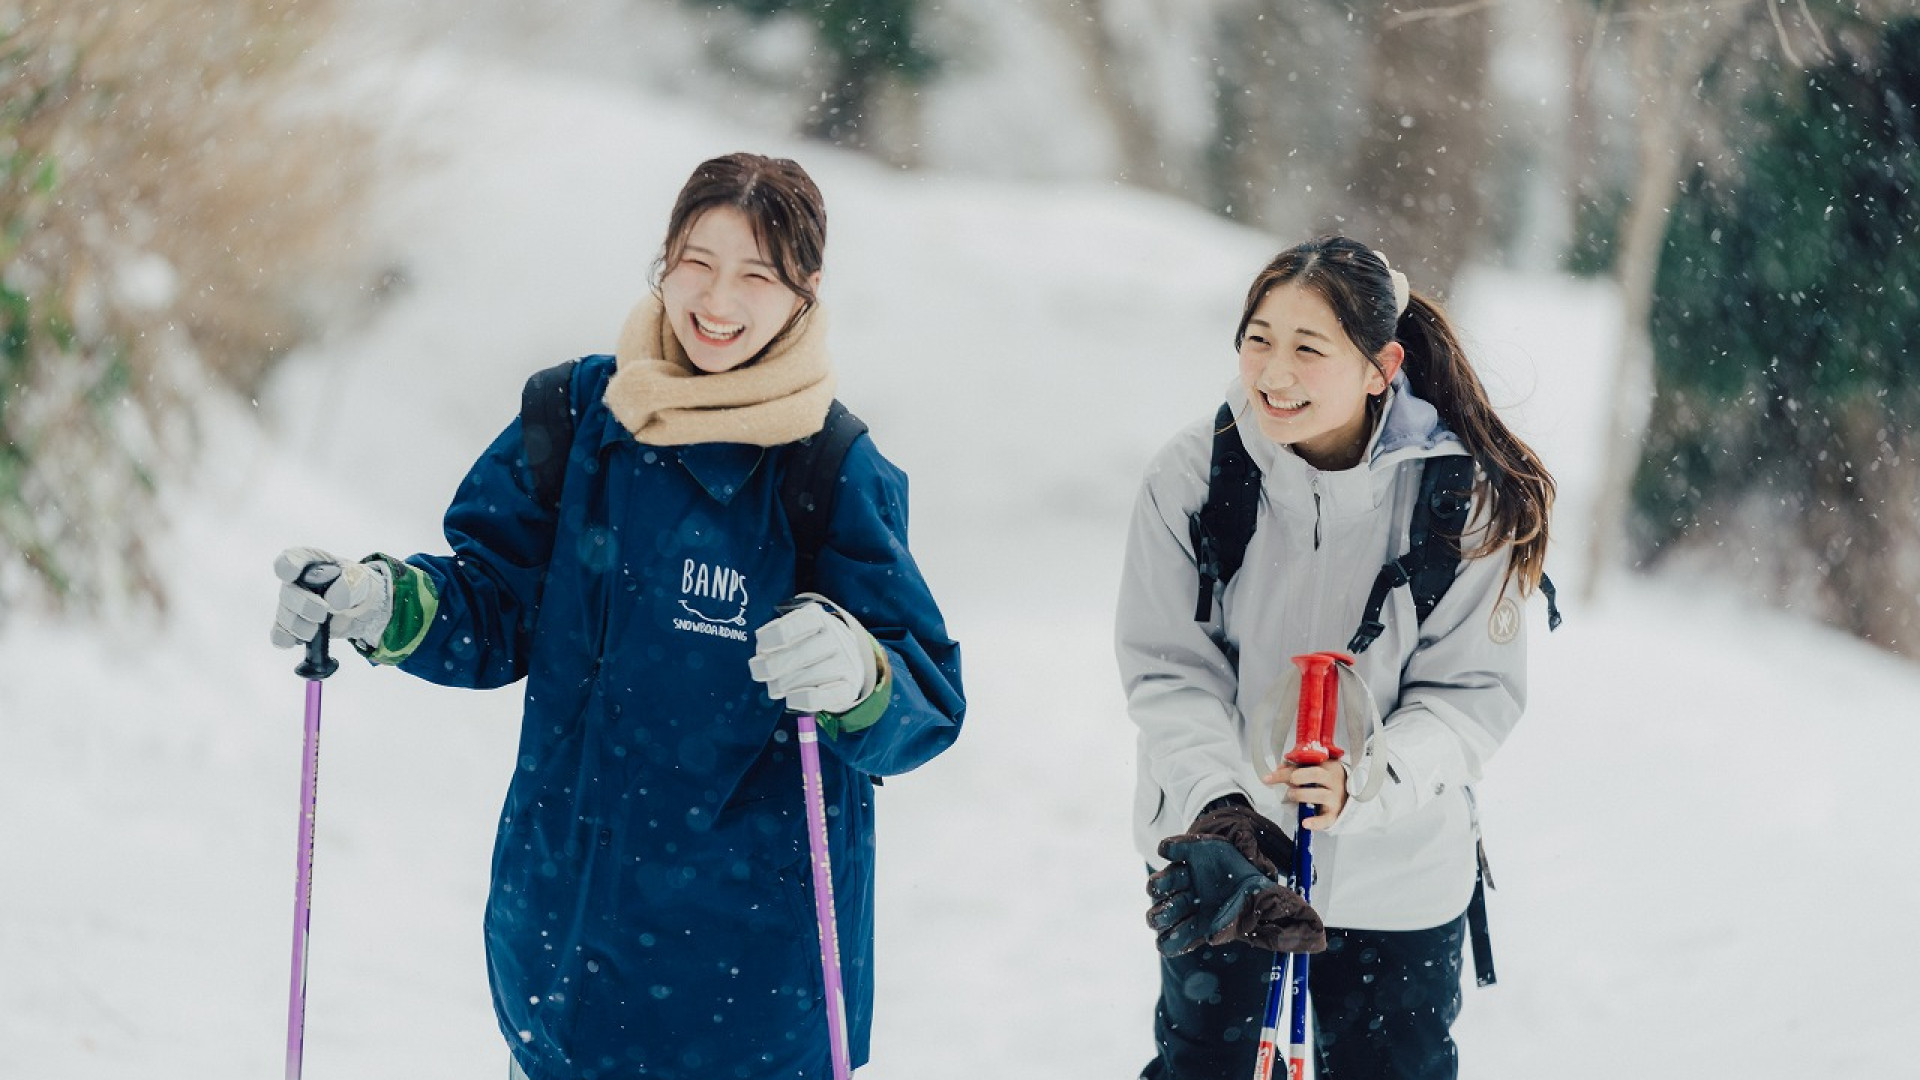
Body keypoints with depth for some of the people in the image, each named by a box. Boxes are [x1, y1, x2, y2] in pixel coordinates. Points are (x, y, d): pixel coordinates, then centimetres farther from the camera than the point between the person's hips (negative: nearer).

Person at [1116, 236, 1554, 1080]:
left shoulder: (1461, 497, -14)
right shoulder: (1189, 478, -13)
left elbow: (1474, 689, -10)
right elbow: (1169, 672, -10)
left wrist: (1366, 781, -29)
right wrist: (1216, 811, -26)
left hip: (1397, 874, 0)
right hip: (1214, 856, 0)